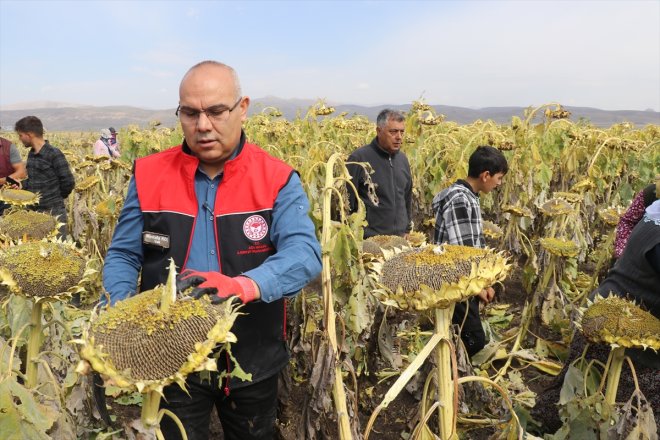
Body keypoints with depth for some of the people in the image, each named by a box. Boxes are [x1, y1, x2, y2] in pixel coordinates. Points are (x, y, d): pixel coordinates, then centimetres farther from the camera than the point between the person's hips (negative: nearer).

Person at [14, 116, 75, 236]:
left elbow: (68, 183, -14)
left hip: (53, 212, -8)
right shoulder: (31, 154, 9)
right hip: (33, 212, 8)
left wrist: (55, 198, -1)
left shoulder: (54, 154, -15)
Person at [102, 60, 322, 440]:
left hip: (252, 362, 0)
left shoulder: (277, 180, -11)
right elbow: (123, 255, 1)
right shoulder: (149, 176, -4)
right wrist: (118, 310, -18)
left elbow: (305, 253, -23)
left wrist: (245, 285, -41)